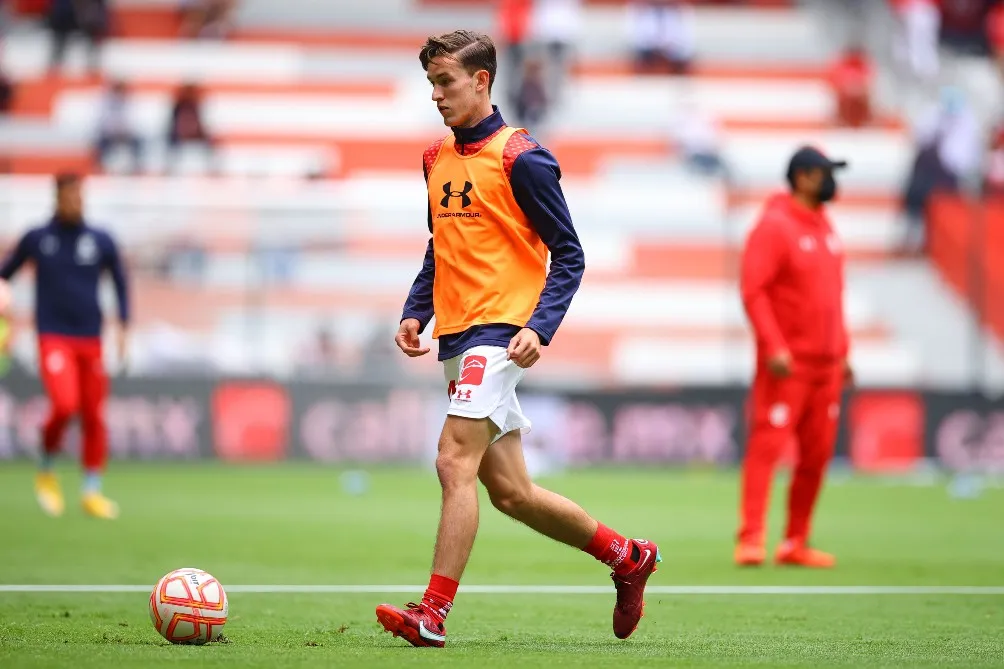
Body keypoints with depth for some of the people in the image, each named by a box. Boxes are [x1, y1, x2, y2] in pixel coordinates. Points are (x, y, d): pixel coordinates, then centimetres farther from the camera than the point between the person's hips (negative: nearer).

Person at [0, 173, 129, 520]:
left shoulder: (102, 241, 4)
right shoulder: (36, 239, 1)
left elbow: (121, 284, 14)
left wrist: (123, 327, 4)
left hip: (91, 341, 3)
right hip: (53, 338, -3)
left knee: (94, 416, 2)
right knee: (64, 405, -21)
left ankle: (92, 492, 14)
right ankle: (46, 471, 5)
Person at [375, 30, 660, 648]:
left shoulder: (521, 157, -8)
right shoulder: (438, 158, 15)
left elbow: (568, 255, -8)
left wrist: (540, 327, -20)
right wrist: (416, 314, 10)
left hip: (498, 333, -8)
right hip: (457, 339, 8)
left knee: (455, 463, -18)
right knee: (510, 491, 10)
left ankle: (433, 614, -18)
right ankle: (627, 556, 27)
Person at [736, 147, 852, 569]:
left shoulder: (824, 226, 16)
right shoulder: (774, 225, -9)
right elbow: (753, 290, -16)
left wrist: (842, 352, 19)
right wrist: (773, 347, -23)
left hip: (827, 365, 8)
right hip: (786, 364, -8)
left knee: (816, 455, 8)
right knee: (767, 446, -11)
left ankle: (796, 543, 15)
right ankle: (751, 540, -13)